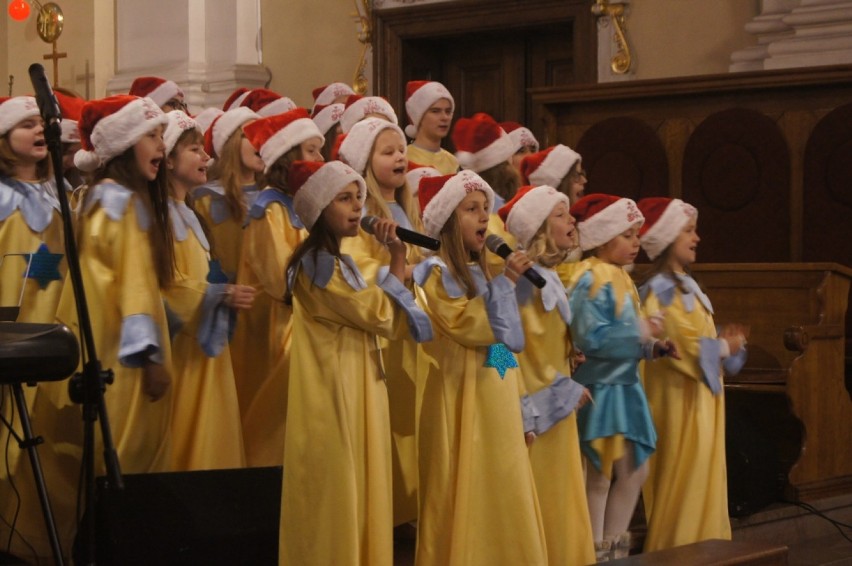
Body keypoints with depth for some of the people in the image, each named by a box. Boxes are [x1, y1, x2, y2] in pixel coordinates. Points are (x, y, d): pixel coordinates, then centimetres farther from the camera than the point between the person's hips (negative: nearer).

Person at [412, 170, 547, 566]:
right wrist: (505, 283, -16)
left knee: (501, 493, 9)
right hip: (461, 400, -8)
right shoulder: (434, 272, -8)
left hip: (496, 402, 8)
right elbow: (463, 325, -20)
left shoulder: (481, 272, 16)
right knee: (465, 492, -6)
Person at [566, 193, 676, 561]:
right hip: (600, 390, -10)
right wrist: (639, 333, -19)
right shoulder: (592, 281, -17)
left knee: (635, 472, 13)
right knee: (600, 476, 0)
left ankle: (615, 549, 24)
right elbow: (590, 339, -26)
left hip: (624, 388, 10)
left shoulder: (620, 279, 12)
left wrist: (651, 346, 1)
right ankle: (597, 554, 10)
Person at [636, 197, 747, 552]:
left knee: (701, 480, 11)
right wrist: (725, 347, -8)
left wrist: (724, 340, 1)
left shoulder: (685, 285, 15)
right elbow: (681, 345, -21)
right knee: (683, 482, -5)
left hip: (701, 398, 10)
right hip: (681, 399, -10)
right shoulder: (660, 291, -15)